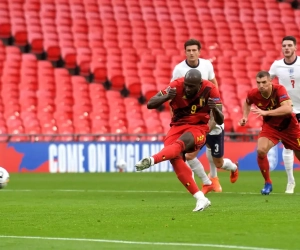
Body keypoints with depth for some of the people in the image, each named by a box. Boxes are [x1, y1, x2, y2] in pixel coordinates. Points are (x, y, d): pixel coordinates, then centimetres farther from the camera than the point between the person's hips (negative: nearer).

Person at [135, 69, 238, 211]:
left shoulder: (209, 90, -11)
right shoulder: (176, 86, -11)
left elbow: (220, 121, -7)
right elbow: (150, 104, -12)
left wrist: (215, 109, -31)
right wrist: (167, 97, -32)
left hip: (198, 129, -2)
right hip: (178, 127, 2)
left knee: (179, 144, -35)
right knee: (176, 159, -23)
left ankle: (151, 160, -59)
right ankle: (201, 199, -22)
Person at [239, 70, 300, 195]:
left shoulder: (279, 90, -29)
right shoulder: (253, 94, -17)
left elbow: (288, 108, -44)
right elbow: (247, 103, 11)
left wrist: (266, 112, -51)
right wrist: (245, 116, -6)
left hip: (289, 126, -2)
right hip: (270, 126, 2)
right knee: (261, 150, -22)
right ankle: (268, 183, -3)